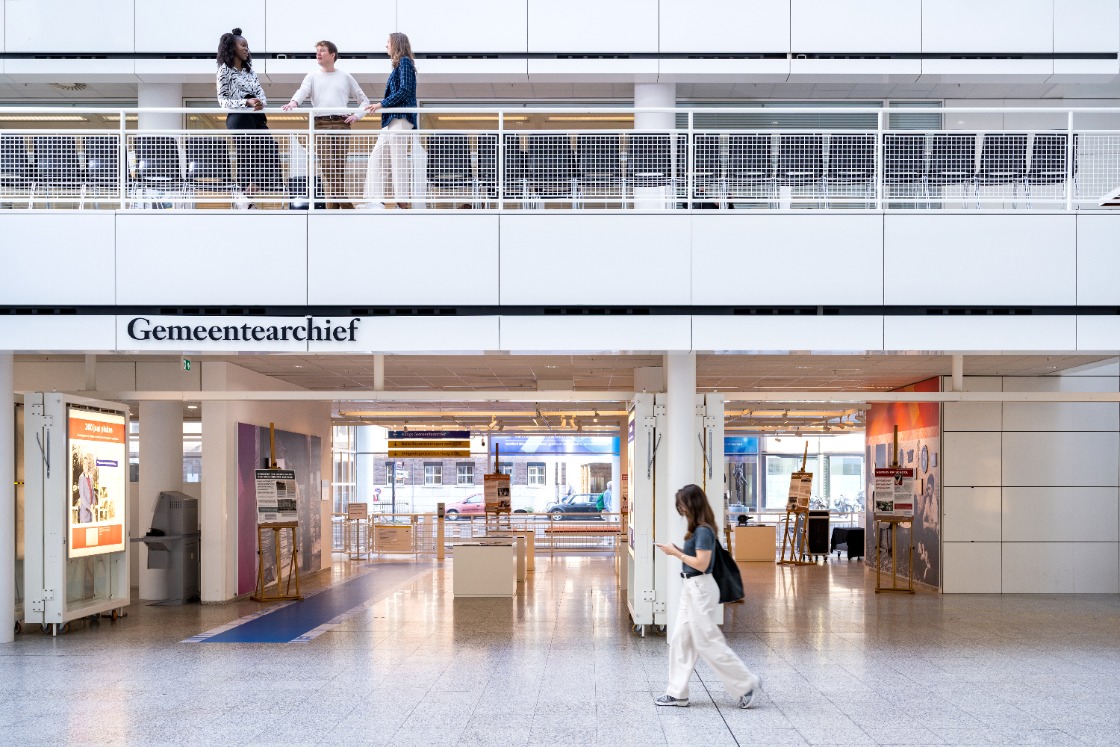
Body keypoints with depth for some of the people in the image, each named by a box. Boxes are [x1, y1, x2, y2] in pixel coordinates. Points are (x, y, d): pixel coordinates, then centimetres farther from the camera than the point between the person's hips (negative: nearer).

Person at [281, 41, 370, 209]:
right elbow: (303, 91, -3)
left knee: (339, 169, -6)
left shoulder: (345, 77, 18)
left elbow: (364, 100, 19)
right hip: (321, 125, 0)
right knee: (327, 168, -8)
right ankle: (333, 207, -7)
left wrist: (357, 115, 1)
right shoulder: (312, 76, 18)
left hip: (342, 124, 0)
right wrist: (294, 102, -25)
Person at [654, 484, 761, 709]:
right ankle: (677, 693, 16)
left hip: (700, 589, -10)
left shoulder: (703, 531, -19)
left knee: (708, 642, -3)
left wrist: (676, 553, -16)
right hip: (691, 588, 10)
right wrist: (677, 551, 1)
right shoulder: (698, 529, 10)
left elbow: (701, 564, -22)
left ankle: (746, 684, 6)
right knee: (681, 641, 11)